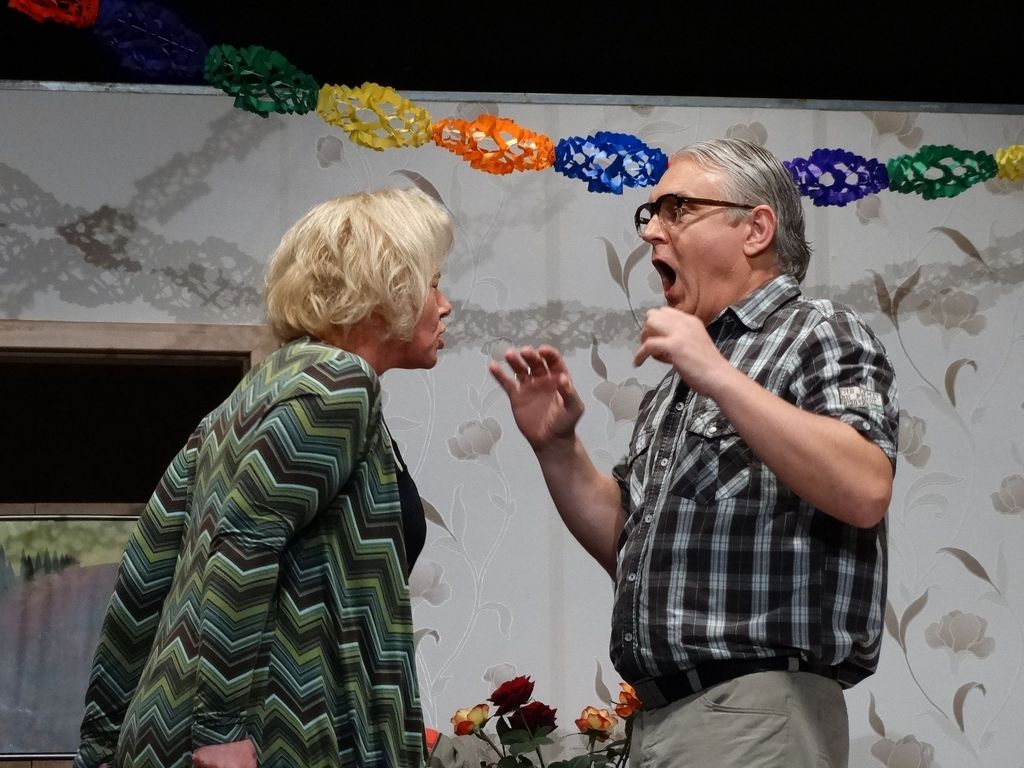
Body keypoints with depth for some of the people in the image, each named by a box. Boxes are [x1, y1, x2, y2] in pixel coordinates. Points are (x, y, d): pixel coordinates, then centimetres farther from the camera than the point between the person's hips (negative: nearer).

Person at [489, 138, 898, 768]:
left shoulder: (822, 335, -4)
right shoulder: (678, 386, 19)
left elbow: (864, 493, -22)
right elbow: (624, 547, 22)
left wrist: (718, 376, -22)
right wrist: (556, 445, 7)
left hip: (757, 716, -8)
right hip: (662, 716, 8)